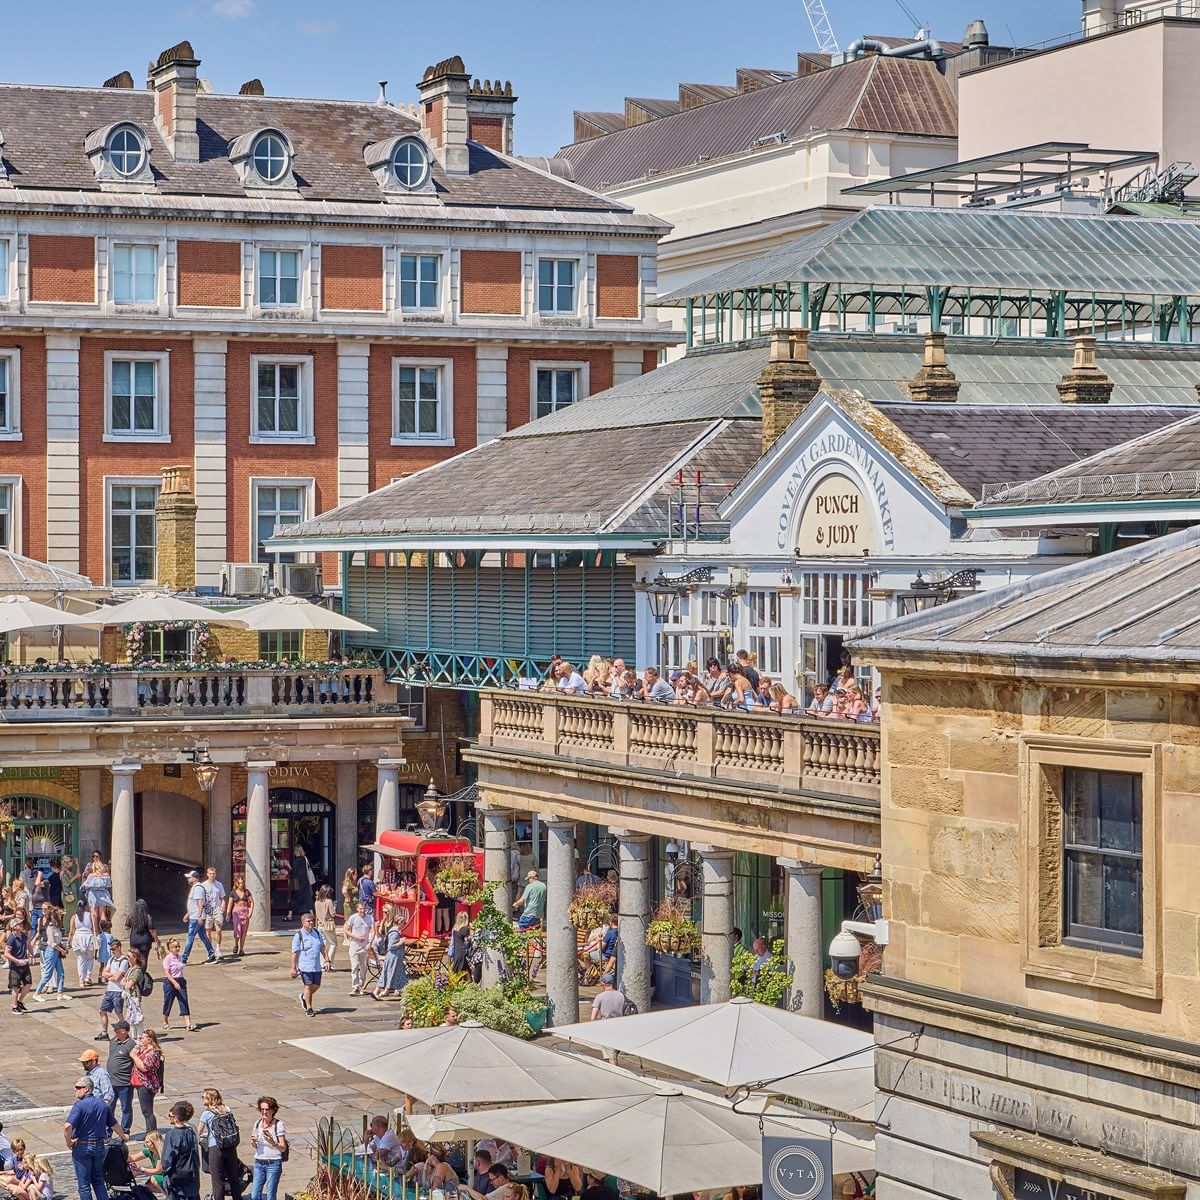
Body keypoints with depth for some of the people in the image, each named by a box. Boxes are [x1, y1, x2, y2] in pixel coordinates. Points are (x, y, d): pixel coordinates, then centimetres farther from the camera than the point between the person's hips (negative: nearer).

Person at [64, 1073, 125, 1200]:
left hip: (82, 1147, -6)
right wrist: (123, 1137, 35)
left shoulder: (79, 1105, -16)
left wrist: (68, 1142, -12)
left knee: (84, 1184, 3)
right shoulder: (102, 1104, 5)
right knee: (98, 1181, 19)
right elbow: (114, 1124, 17)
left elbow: (68, 1126, -29)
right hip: (99, 1146, 6)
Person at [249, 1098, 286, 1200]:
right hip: (259, 1163, 5)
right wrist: (254, 1142, -6)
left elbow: (283, 1148, -8)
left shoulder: (278, 1124, -8)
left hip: (273, 1164, -5)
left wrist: (273, 1142, -26)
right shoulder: (258, 1123, 7)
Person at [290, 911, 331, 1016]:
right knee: (308, 986, -3)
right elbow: (294, 953, -9)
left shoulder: (317, 932, 8)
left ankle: (304, 997, 37)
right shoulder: (299, 935, -9)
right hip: (305, 966, -6)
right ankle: (309, 1008, 9)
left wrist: (327, 960, 10)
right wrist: (293, 968, -11)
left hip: (317, 966, 6)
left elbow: (323, 947, 18)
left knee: (316, 985, 9)